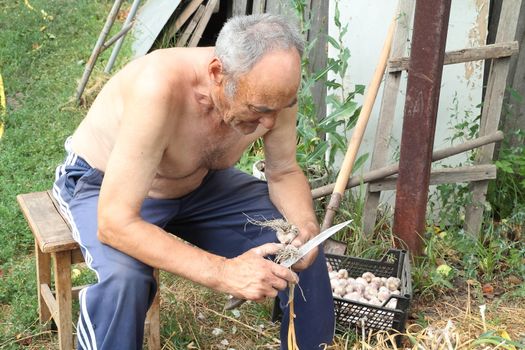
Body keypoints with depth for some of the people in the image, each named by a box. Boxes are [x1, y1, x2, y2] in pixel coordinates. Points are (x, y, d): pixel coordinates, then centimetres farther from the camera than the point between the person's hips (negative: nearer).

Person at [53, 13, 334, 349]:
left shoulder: (273, 89, -23)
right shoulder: (160, 89, -41)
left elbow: (284, 172, -5)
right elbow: (115, 223, -40)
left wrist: (307, 227, -26)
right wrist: (223, 272, -45)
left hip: (198, 181, 5)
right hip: (104, 184, -4)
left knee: (304, 246, -7)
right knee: (123, 278, -34)